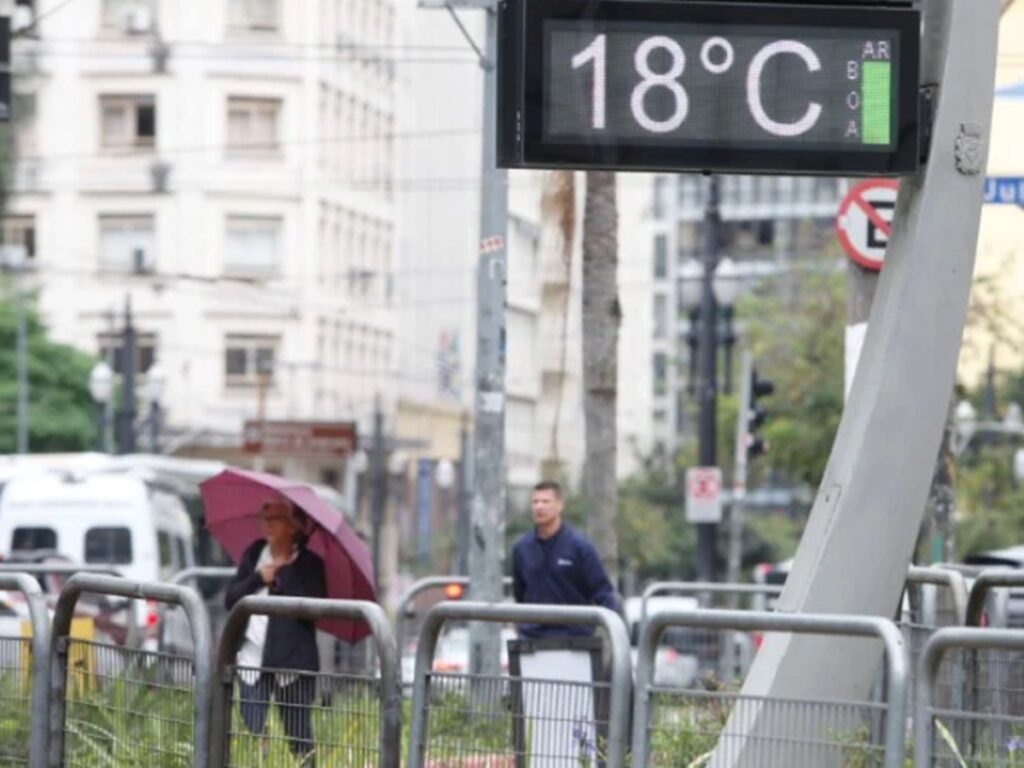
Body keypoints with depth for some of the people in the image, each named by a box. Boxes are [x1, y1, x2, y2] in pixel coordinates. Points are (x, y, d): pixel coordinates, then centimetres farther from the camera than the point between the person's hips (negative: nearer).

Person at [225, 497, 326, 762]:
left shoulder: (309, 563, -2)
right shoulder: (254, 554, 10)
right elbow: (230, 599, 6)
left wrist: (280, 579, -14)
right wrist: (258, 578, -9)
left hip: (294, 661, -3)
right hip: (252, 659, 3)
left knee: (298, 734, 1)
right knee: (250, 733, -2)